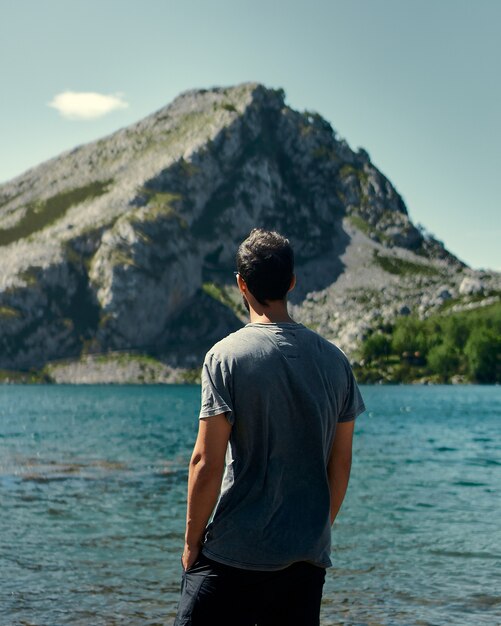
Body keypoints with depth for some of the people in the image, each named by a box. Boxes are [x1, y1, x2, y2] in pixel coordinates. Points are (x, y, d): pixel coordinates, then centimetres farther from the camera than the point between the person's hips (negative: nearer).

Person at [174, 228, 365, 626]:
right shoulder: (334, 360, 5)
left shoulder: (227, 356, -9)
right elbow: (341, 464, 10)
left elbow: (207, 463, -12)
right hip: (308, 559, 5)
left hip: (234, 556, -4)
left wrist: (192, 542, -1)